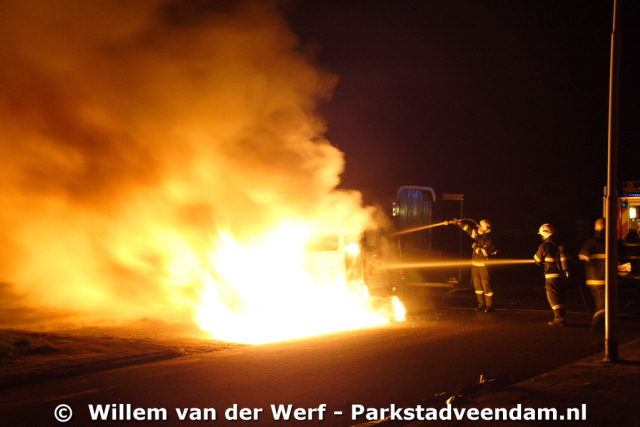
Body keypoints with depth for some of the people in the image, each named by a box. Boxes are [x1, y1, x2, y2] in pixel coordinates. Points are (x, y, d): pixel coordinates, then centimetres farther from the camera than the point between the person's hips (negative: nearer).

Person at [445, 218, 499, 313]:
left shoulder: (488, 240, -16)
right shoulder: (478, 236, 5)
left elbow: (484, 253, -25)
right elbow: (467, 227, 13)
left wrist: (475, 247, -13)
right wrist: (456, 222, 12)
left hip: (483, 265, -8)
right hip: (475, 264, 8)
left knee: (486, 285, -4)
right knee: (477, 285, 10)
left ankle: (490, 306, 3)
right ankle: (481, 304, 18)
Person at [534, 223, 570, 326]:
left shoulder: (544, 246, -10)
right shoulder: (560, 245, 9)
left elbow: (538, 260, 2)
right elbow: (565, 259, 16)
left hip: (552, 276, -7)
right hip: (562, 275, 7)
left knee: (553, 297, -3)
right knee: (561, 297, 13)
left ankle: (559, 318, -7)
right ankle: (561, 316, 17)